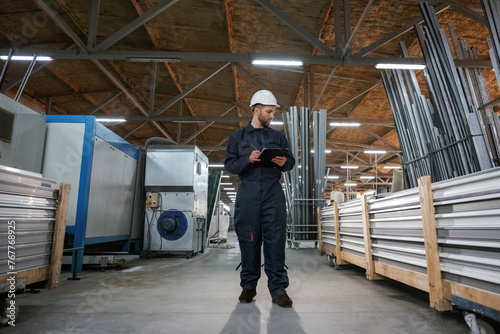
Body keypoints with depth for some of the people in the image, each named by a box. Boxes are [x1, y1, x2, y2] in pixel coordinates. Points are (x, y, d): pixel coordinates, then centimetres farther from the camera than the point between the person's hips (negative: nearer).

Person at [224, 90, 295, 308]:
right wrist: (248, 160, -14)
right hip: (248, 193, -1)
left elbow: (291, 161, 17)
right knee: (249, 239, 2)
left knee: (275, 240, -4)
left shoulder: (278, 137, 18)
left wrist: (284, 162, -7)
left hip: (273, 193, 1)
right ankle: (248, 286, 17)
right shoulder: (237, 137, 12)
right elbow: (229, 165, 5)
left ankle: (278, 289, 2)